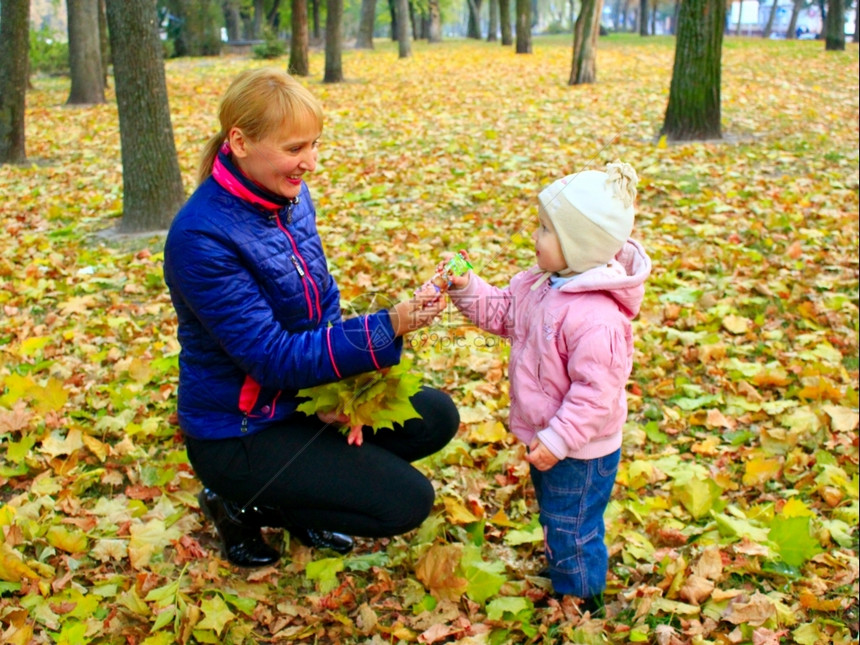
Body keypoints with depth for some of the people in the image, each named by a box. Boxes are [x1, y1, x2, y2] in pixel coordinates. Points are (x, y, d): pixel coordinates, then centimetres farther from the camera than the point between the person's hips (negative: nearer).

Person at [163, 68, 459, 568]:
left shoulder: (291, 196, -3)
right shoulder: (202, 237, -27)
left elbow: (325, 302, 5)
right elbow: (272, 356, -28)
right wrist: (388, 328, -34)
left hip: (301, 397, 8)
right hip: (238, 433, -8)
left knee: (438, 417, 5)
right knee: (407, 501, -13)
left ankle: (303, 488, 11)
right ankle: (243, 505, 4)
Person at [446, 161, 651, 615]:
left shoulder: (597, 318, -35)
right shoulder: (541, 285, -5)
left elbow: (596, 391, -32)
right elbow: (503, 311, 10)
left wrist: (556, 439, -29)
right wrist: (467, 290, -6)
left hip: (579, 453, -9)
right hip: (550, 438, 9)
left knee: (570, 532, 11)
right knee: (555, 521, 29)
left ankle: (580, 605, 33)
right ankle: (560, 579, 51)